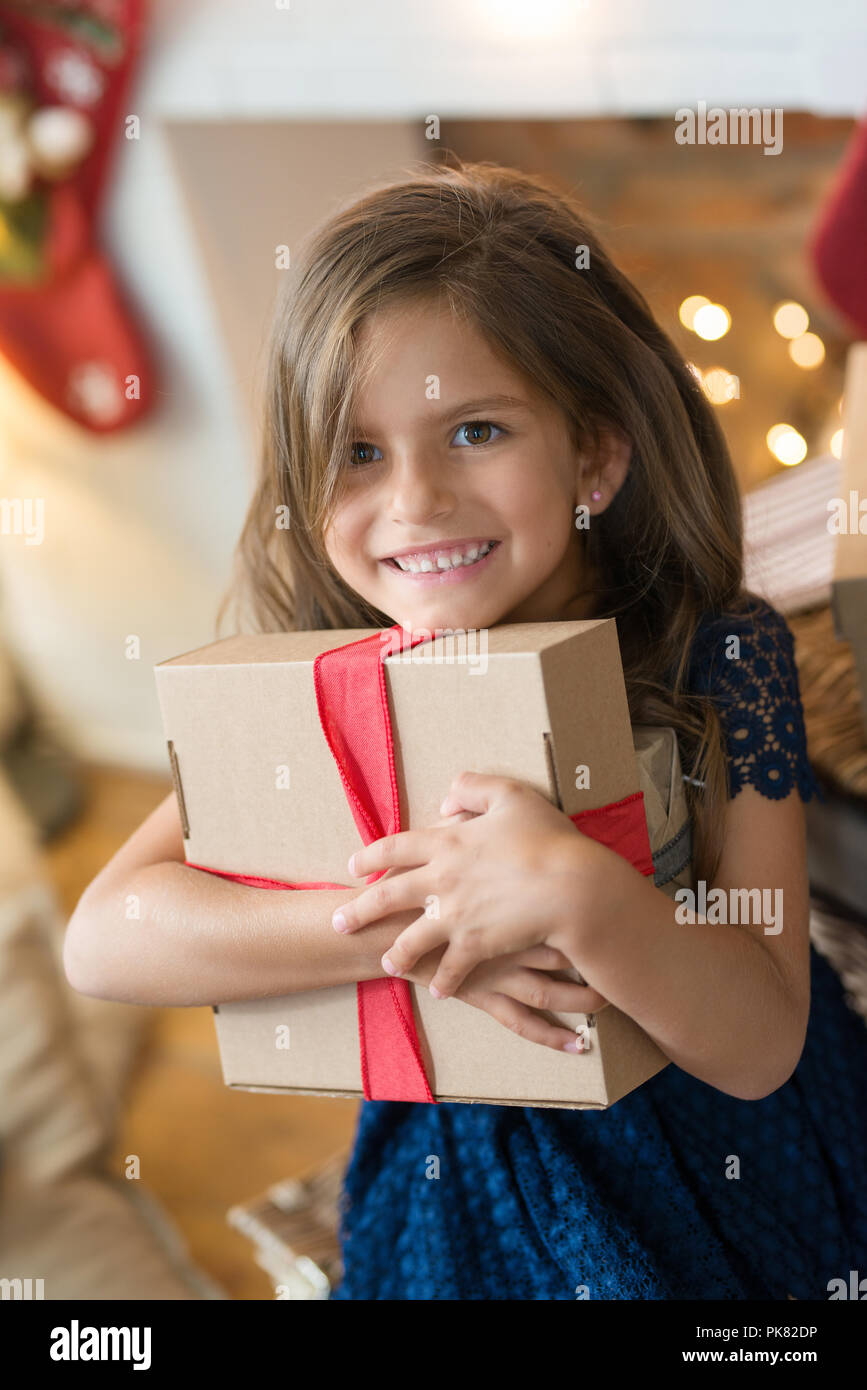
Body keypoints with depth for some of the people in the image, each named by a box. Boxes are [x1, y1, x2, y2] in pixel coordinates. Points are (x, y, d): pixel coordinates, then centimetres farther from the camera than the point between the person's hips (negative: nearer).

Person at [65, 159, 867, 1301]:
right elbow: (102, 939, -25)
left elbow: (759, 1051, -24)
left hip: (717, 1183, -1)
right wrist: (411, 928, -35)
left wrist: (583, 897, -43)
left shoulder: (723, 658, -21)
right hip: (457, 1195, 1)